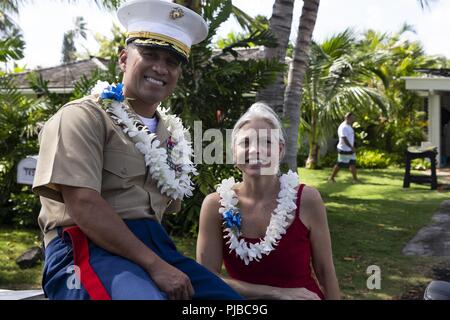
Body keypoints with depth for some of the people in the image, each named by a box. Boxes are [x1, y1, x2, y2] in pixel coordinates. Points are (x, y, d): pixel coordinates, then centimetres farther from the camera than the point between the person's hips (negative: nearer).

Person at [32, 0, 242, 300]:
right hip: (88, 249, -7)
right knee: (146, 293, -37)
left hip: (154, 245, 8)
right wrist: (154, 264, -20)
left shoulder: (172, 132, 18)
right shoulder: (83, 117, -4)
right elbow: (83, 205, -17)